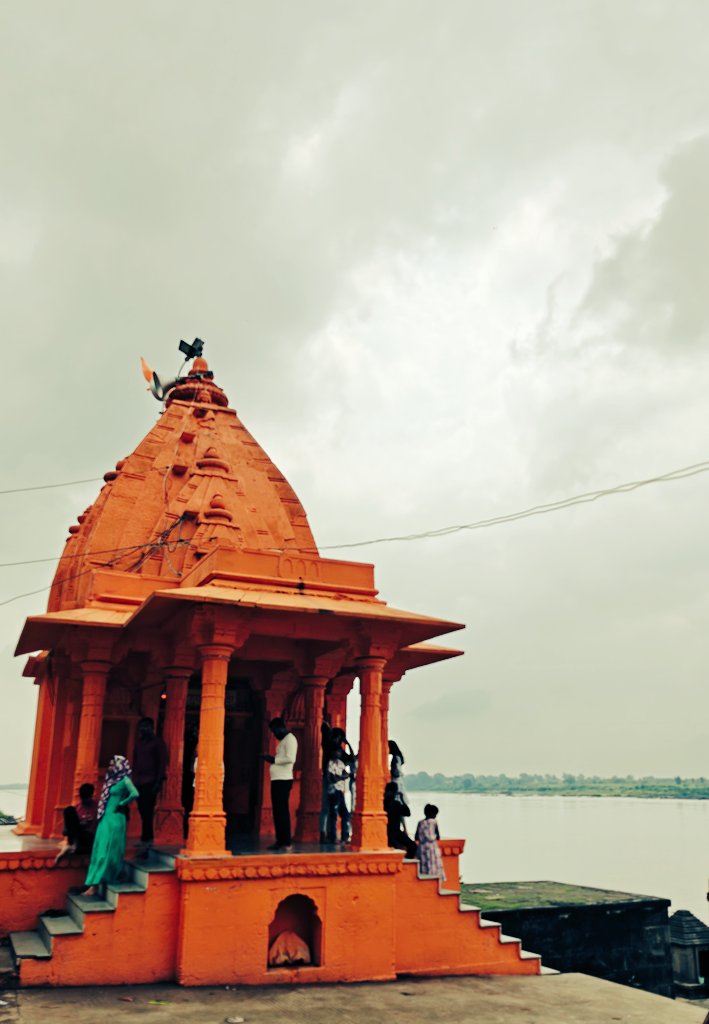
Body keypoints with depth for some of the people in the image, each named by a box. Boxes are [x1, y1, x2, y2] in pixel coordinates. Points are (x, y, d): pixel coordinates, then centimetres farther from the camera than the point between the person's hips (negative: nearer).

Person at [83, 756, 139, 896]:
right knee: (100, 851, 10)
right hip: (105, 819, 8)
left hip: (115, 820, -8)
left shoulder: (124, 780, -10)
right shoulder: (112, 780, 13)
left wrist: (122, 804, -13)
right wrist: (100, 815, 9)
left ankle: (95, 885, -5)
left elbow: (135, 794, -26)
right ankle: (94, 884, 18)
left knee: (107, 852, -5)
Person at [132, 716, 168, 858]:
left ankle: (145, 843, -11)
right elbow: (135, 762, 19)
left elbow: (162, 763, -7)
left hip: (150, 782, -6)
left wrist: (159, 782, -14)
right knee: (143, 813, 9)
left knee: (147, 813, -10)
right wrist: (133, 780, 12)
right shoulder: (139, 743, 16)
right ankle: (148, 839, 19)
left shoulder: (157, 742, -2)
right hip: (139, 782, 6)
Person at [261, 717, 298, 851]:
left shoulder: (290, 739, -8)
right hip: (277, 780, 10)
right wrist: (271, 758, 9)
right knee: (277, 811, 10)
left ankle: (287, 842, -5)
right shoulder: (283, 740, 20)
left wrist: (274, 760, -13)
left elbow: (290, 759, -20)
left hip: (283, 780, -10)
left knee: (282, 811, -7)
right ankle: (280, 840, 15)